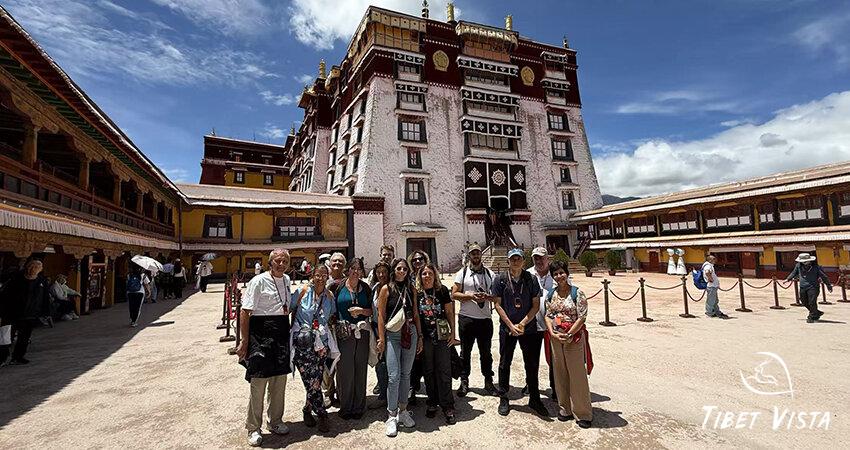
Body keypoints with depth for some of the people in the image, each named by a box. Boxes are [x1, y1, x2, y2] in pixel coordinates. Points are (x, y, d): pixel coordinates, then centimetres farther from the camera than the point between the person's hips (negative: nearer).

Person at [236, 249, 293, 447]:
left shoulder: (287, 280, 9)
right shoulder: (258, 281, -11)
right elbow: (245, 312, -13)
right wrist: (245, 341, -14)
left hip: (282, 334, 6)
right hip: (261, 334, -6)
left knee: (280, 381, 15)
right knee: (259, 382, 0)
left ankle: (275, 421, 33)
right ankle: (253, 428, 19)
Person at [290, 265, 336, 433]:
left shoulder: (329, 296, 7)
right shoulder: (304, 291, -4)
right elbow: (293, 311, 1)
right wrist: (295, 329, 0)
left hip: (321, 342, 3)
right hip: (302, 342, -3)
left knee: (315, 380, 5)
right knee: (311, 381, -4)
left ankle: (308, 410, 28)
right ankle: (322, 415, 11)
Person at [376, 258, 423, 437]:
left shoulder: (411, 289, 7)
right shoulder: (386, 289, -3)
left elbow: (416, 315, 11)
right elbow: (381, 316, -3)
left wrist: (420, 337, 9)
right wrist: (381, 339, -7)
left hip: (410, 333, 4)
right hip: (392, 335, -3)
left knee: (406, 374, 11)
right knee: (394, 376, -5)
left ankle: (403, 411, 26)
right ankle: (392, 416, 9)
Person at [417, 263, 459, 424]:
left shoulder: (442, 290, -1)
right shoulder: (416, 293, 0)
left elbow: (449, 312, 3)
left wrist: (453, 333, 0)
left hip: (442, 336, -1)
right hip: (425, 338, 1)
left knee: (444, 371, 2)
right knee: (428, 371, 12)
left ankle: (447, 406, 13)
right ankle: (432, 403, 27)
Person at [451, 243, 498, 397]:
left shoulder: (489, 274, 8)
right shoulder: (462, 273, 3)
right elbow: (454, 294, -2)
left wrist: (487, 297, -14)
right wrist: (471, 296, -16)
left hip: (485, 319, 2)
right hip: (466, 319, -1)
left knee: (486, 352, 11)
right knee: (465, 351, 7)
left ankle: (488, 381, 24)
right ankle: (464, 381, 19)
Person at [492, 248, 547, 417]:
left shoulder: (531, 280, -1)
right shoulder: (500, 280, -3)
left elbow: (536, 305, -1)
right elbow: (498, 305, -4)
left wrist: (522, 324, -9)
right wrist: (511, 325, -10)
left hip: (529, 328, 1)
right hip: (507, 329, 0)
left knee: (532, 364, 8)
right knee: (505, 363, 8)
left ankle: (534, 399, 25)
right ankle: (504, 399, 24)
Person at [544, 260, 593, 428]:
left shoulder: (577, 293, -8)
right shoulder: (551, 294, 6)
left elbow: (582, 317, -12)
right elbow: (548, 315, 6)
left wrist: (568, 335, -16)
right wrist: (553, 334, -8)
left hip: (574, 338, -4)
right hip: (555, 338, 5)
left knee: (577, 374, 3)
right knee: (560, 374, 12)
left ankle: (583, 413, 18)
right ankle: (565, 408, 28)